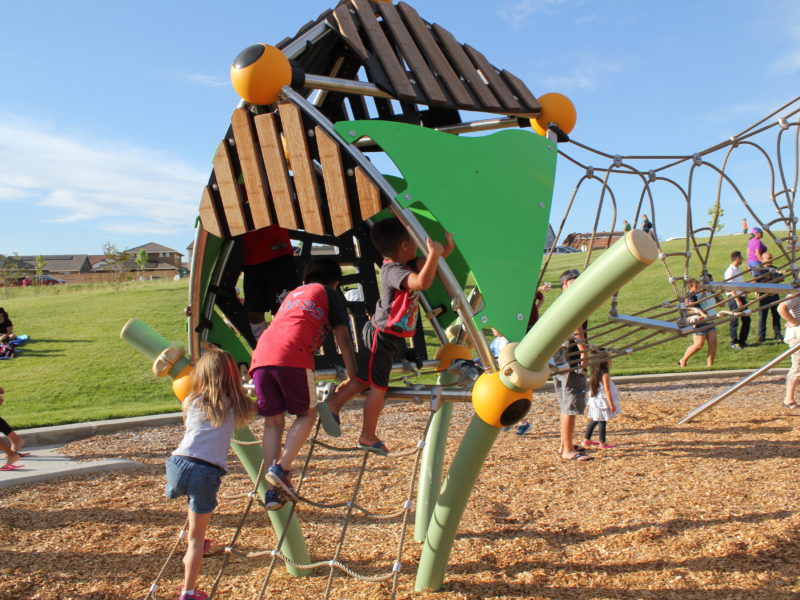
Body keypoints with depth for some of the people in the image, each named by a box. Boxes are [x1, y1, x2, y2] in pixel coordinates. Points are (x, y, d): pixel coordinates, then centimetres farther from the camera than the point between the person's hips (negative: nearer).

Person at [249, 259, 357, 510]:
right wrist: (353, 378, 17)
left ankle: (272, 491, 6)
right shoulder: (330, 294, 20)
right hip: (292, 357, -5)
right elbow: (342, 339, 14)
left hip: (261, 356, 5)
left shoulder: (293, 294, 37)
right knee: (307, 414, 12)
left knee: (273, 421, 13)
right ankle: (281, 470, -5)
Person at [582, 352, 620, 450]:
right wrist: (611, 405, -16)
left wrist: (590, 402, 22)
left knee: (593, 421, 17)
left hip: (594, 401, 8)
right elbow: (607, 391, -19)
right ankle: (602, 443, 5)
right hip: (603, 402, -8)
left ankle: (587, 440, 23)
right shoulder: (605, 375, -17)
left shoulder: (594, 375, 7)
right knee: (602, 422, -1)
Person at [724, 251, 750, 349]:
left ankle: (742, 341, 19)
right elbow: (731, 287, -18)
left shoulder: (737, 270, 15)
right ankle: (734, 343, 7)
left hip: (741, 296, 9)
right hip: (733, 298, -9)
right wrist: (738, 300, -21)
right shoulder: (730, 271, -13)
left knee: (746, 319, 9)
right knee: (734, 321, -2)